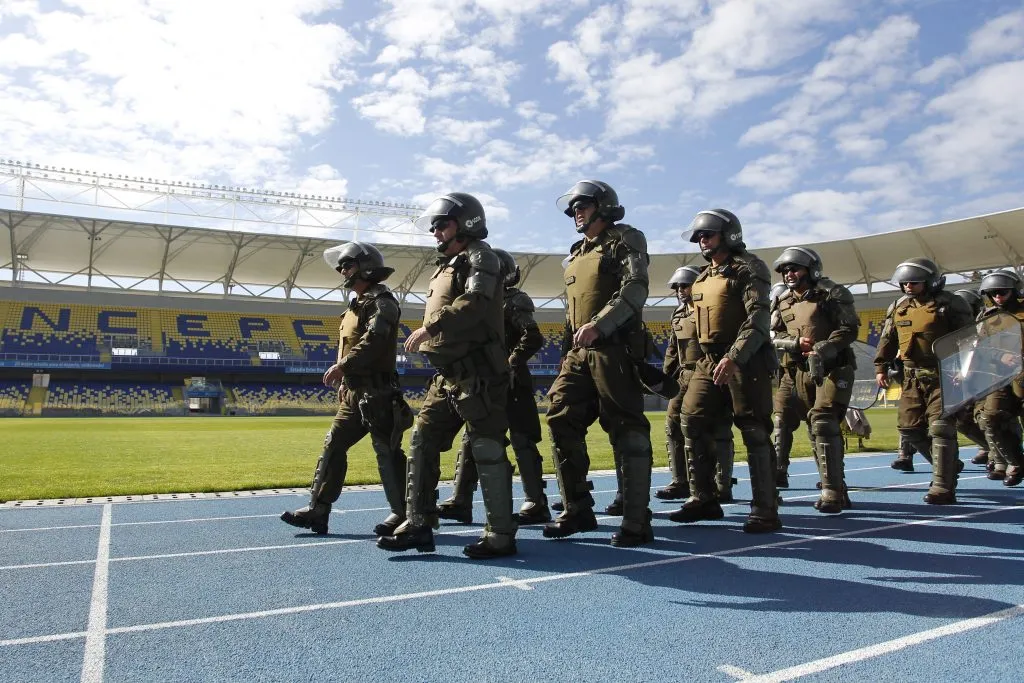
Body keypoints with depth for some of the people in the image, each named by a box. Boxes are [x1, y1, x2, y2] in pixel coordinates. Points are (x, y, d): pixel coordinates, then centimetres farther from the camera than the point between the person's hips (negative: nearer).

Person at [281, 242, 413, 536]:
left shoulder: (381, 300, -10)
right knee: (333, 446, 8)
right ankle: (318, 509, 13)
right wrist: (344, 381, 24)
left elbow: (375, 338, -26)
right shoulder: (358, 304, 21)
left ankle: (402, 514, 6)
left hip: (376, 392, -10)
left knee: (387, 452, -4)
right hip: (354, 392, 10)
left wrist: (343, 365, -31)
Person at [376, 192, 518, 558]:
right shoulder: (446, 266, 25)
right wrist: (428, 334, 9)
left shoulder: (479, 255, -2)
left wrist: (431, 326, -22)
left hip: (477, 373, -9)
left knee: (487, 449, -6)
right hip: (447, 374, 9)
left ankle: (501, 534, 3)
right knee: (421, 443, 6)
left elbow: (475, 303, -20)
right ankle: (419, 525, 13)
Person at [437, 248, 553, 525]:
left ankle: (537, 505, 5)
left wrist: (509, 363, -21)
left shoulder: (513, 301, -6)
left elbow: (533, 338, -18)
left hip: (511, 384, -9)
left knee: (522, 442, -3)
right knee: (471, 440, 6)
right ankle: (460, 502, 11)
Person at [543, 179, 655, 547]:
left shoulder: (626, 240, 3)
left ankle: (636, 522, -1)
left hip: (615, 349, -7)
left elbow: (635, 289, -13)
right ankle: (577, 510, 11)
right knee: (561, 421, 0)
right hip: (578, 353, 8)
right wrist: (567, 354, 19)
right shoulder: (576, 255, 25)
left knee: (627, 430, -7)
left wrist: (599, 325, -25)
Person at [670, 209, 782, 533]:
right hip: (709, 362, 8)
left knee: (754, 433, -5)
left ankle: (765, 510, 1)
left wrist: (734, 357, -26)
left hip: (745, 361, -8)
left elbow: (758, 318, -16)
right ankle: (703, 499, 12)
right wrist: (707, 359, 16)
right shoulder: (703, 278, 20)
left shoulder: (748, 268, -4)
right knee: (693, 424, 2)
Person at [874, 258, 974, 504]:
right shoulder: (897, 307, 11)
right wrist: (881, 367, 10)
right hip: (913, 378, 6)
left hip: (943, 377, -6)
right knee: (908, 426, 7)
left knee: (940, 428, -10)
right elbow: (887, 340, 16)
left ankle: (943, 488, -3)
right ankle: (948, 463, 31)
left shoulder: (949, 304, -5)